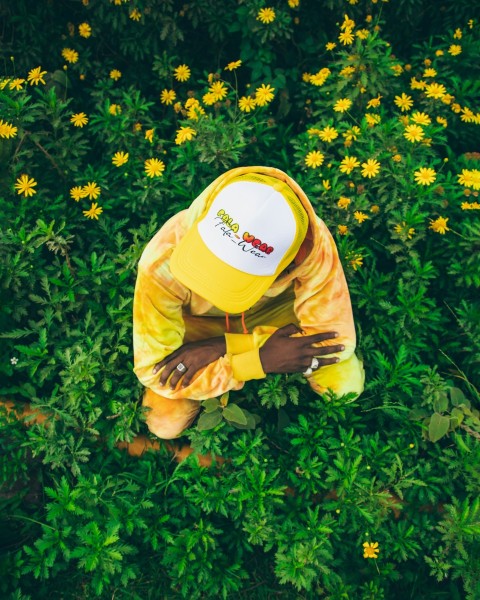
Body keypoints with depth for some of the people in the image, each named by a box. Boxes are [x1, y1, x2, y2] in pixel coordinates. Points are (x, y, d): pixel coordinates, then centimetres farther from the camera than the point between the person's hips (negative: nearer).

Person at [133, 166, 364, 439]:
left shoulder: (313, 244, -37)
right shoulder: (163, 262, -38)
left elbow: (336, 339, -28)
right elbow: (154, 371, -28)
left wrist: (225, 348, -34)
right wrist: (259, 360, -36)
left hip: (276, 307, 0)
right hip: (198, 323, 0)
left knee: (346, 384, -17)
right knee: (166, 424, -14)